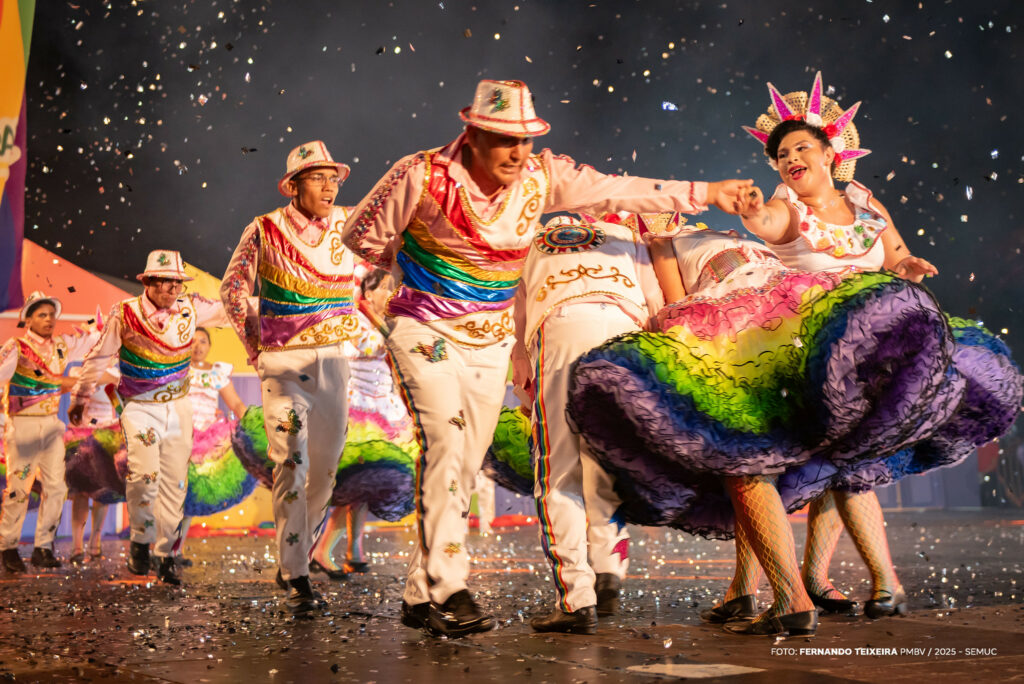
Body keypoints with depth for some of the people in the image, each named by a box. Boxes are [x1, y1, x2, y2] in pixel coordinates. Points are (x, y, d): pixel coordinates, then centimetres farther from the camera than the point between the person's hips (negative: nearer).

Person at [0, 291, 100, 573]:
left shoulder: (62, 345, 8)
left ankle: (43, 547, 13)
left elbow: (96, 336, 16)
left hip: (52, 423, 5)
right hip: (24, 424, -5)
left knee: (56, 487, 3)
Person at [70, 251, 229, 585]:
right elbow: (98, 357, 0)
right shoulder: (125, 314, -11)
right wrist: (79, 399, 10)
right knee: (144, 476, -19)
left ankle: (166, 555, 16)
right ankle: (141, 541, 6)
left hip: (179, 407, 3)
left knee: (175, 483, 3)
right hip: (140, 408, -3)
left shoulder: (191, 309, -5)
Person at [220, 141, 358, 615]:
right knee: (291, 465, -14)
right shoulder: (264, 231, -6)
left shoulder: (346, 227, 2)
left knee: (325, 469, 11)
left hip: (332, 359, 4)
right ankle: (296, 581, -12)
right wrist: (254, 344, 4)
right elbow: (233, 288, 4)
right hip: (282, 363, -4)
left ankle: (292, 558, 32)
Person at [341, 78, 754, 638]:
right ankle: (447, 588, -16)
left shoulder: (543, 177, -4)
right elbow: (362, 234, -2)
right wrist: (420, 267, 5)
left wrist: (704, 193, -3)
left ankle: (420, 597, 14)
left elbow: (620, 192, -2)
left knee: (465, 465, 4)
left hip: (490, 341, 4)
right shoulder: (423, 175, -14)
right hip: (425, 331, -4)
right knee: (444, 442, -20)